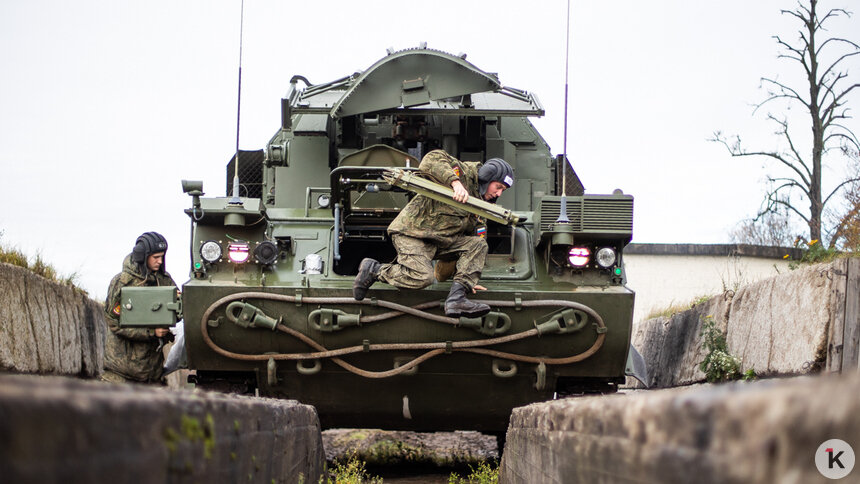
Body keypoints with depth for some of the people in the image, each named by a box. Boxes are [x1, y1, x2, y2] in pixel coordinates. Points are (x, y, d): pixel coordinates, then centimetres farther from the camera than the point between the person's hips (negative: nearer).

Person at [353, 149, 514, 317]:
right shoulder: (464, 171, -8)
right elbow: (431, 159, -25)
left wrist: (469, 280, 16)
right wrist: (454, 182, -37)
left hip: (441, 240, 9)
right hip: (412, 233, -9)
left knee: (478, 244, -7)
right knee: (422, 277, -28)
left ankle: (457, 297, -19)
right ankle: (374, 269, -4)